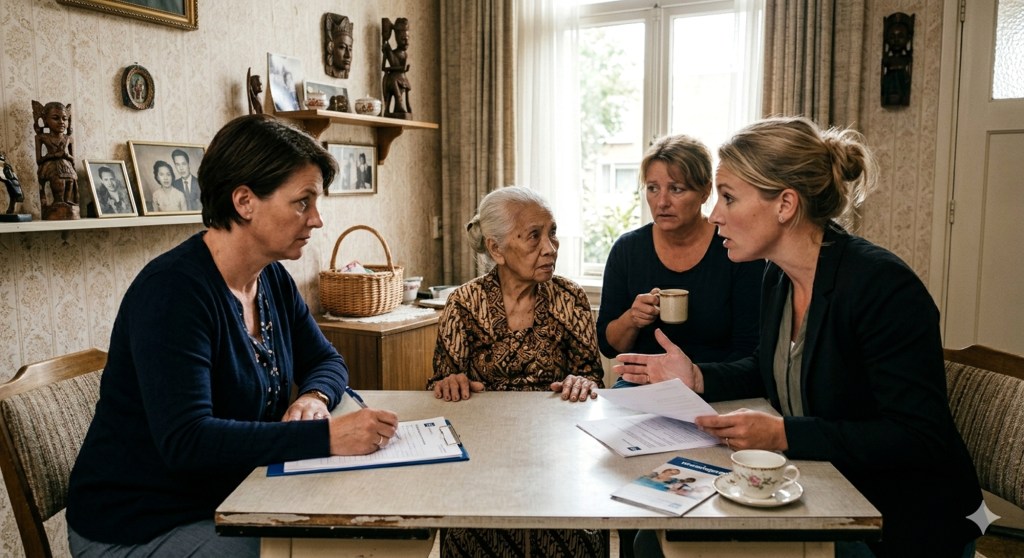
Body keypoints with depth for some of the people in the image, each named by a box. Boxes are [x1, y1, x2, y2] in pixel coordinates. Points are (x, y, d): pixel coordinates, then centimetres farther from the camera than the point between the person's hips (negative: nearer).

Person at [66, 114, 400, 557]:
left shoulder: (273, 280, 1)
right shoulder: (173, 290, -24)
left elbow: (325, 362, 11)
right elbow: (184, 439, -32)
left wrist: (314, 397, -12)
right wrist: (325, 436, -37)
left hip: (229, 501, 7)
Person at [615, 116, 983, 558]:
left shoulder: (883, 285, -23)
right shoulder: (778, 277, 1)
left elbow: (920, 438, -24)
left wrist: (783, 434, -31)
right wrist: (697, 378, 0)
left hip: (905, 521, -6)